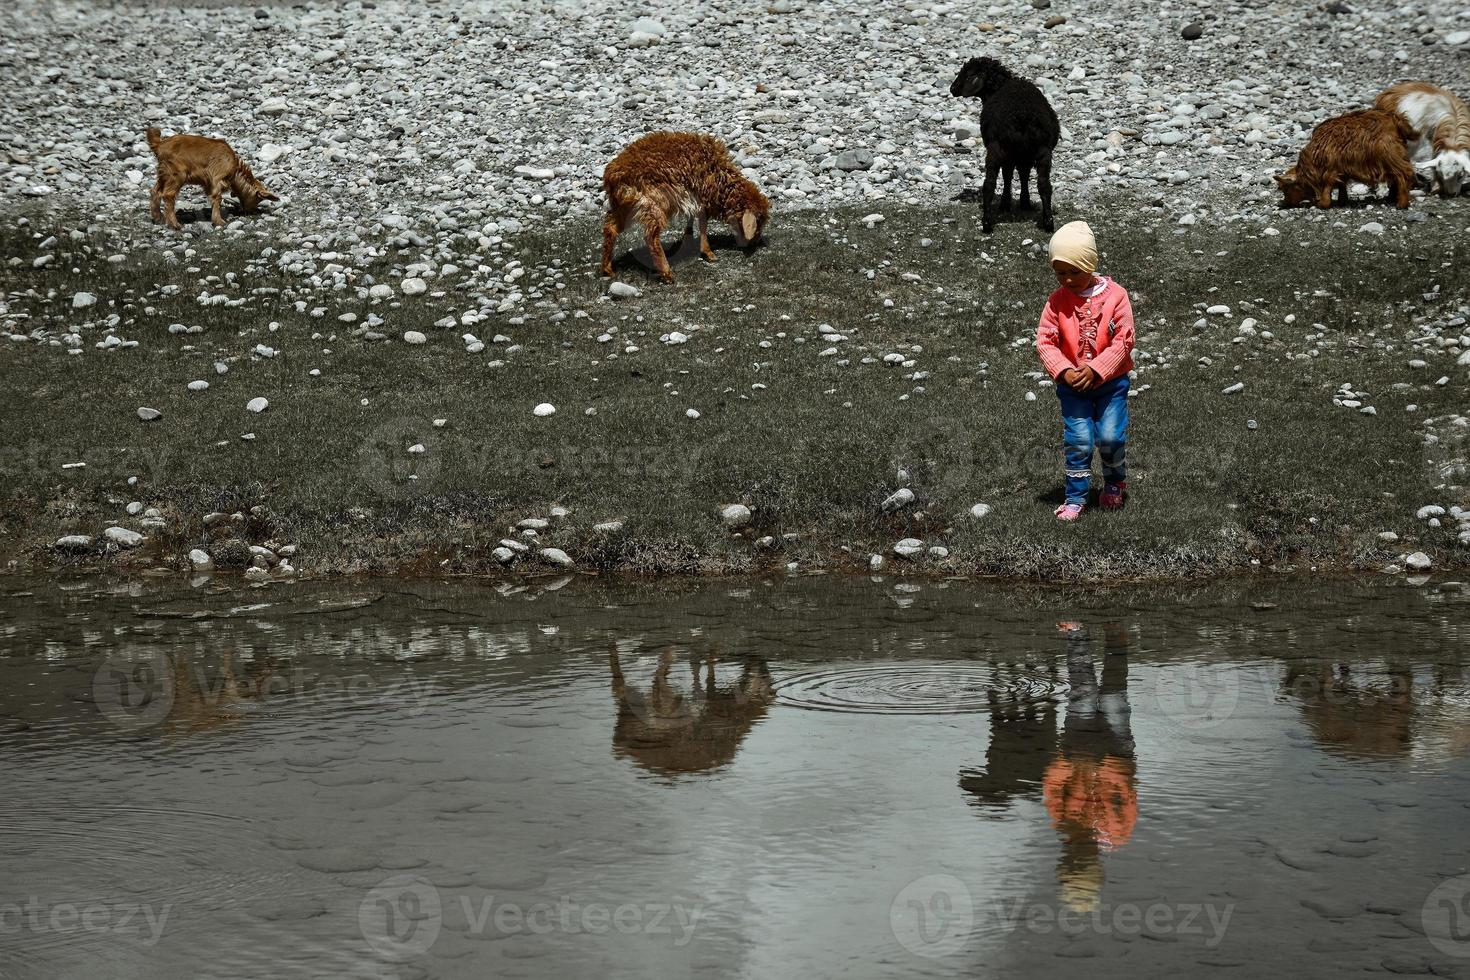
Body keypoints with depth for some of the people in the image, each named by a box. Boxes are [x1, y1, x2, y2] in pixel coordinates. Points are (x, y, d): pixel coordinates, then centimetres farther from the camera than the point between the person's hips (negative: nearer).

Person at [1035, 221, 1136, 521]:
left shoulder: (1115, 295, -10)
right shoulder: (1058, 301, -4)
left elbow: (1123, 341, -12)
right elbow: (1045, 341, -6)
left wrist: (1095, 369, -21)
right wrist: (1064, 371, -21)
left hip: (1110, 381, -1)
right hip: (1072, 384, 1)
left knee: (1110, 436, -3)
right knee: (1078, 440, -4)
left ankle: (1115, 481, 26)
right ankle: (1075, 497, 7)